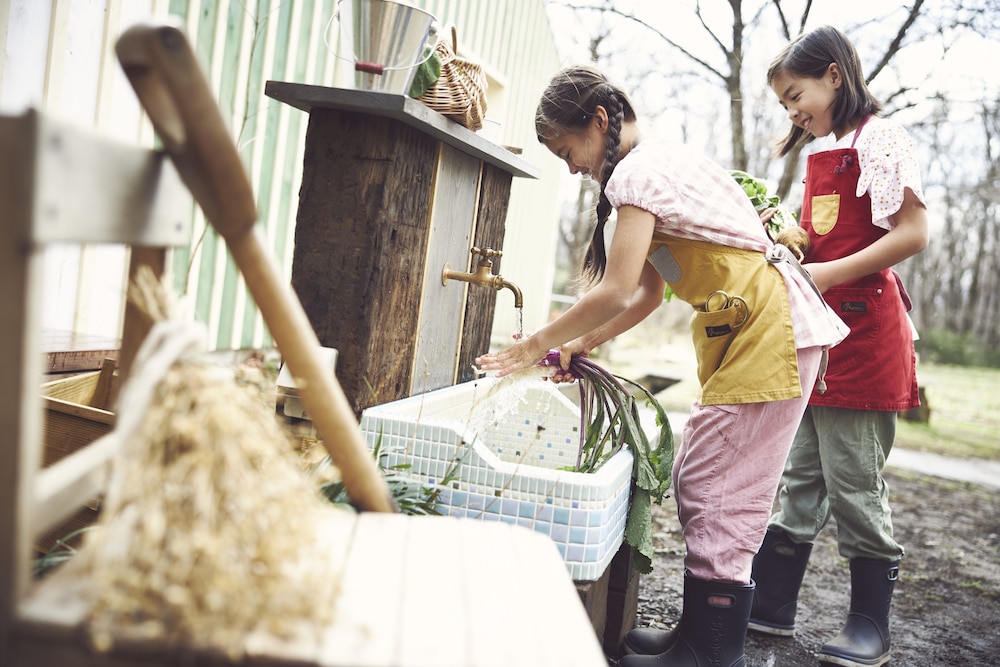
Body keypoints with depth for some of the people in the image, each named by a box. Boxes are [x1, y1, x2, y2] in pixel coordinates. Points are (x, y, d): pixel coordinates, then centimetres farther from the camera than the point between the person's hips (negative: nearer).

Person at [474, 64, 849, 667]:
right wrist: (584, 342, 13)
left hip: (771, 329, -10)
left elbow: (616, 292, -18)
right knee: (699, 482, 11)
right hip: (745, 330, 10)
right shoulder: (663, 160, 18)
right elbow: (649, 290, 18)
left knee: (717, 493, -7)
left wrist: (539, 343, -7)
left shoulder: (637, 170, -13)